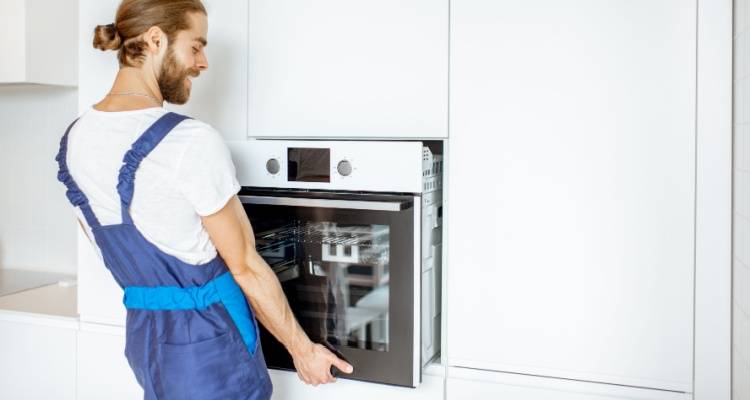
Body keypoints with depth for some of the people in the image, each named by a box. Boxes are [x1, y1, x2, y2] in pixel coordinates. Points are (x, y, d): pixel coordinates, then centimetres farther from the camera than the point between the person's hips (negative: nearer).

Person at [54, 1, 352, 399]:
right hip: (209, 343, -7)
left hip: (143, 335, 7)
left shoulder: (73, 140, 0)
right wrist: (301, 348, -5)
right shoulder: (191, 142, -23)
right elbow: (246, 267, -17)